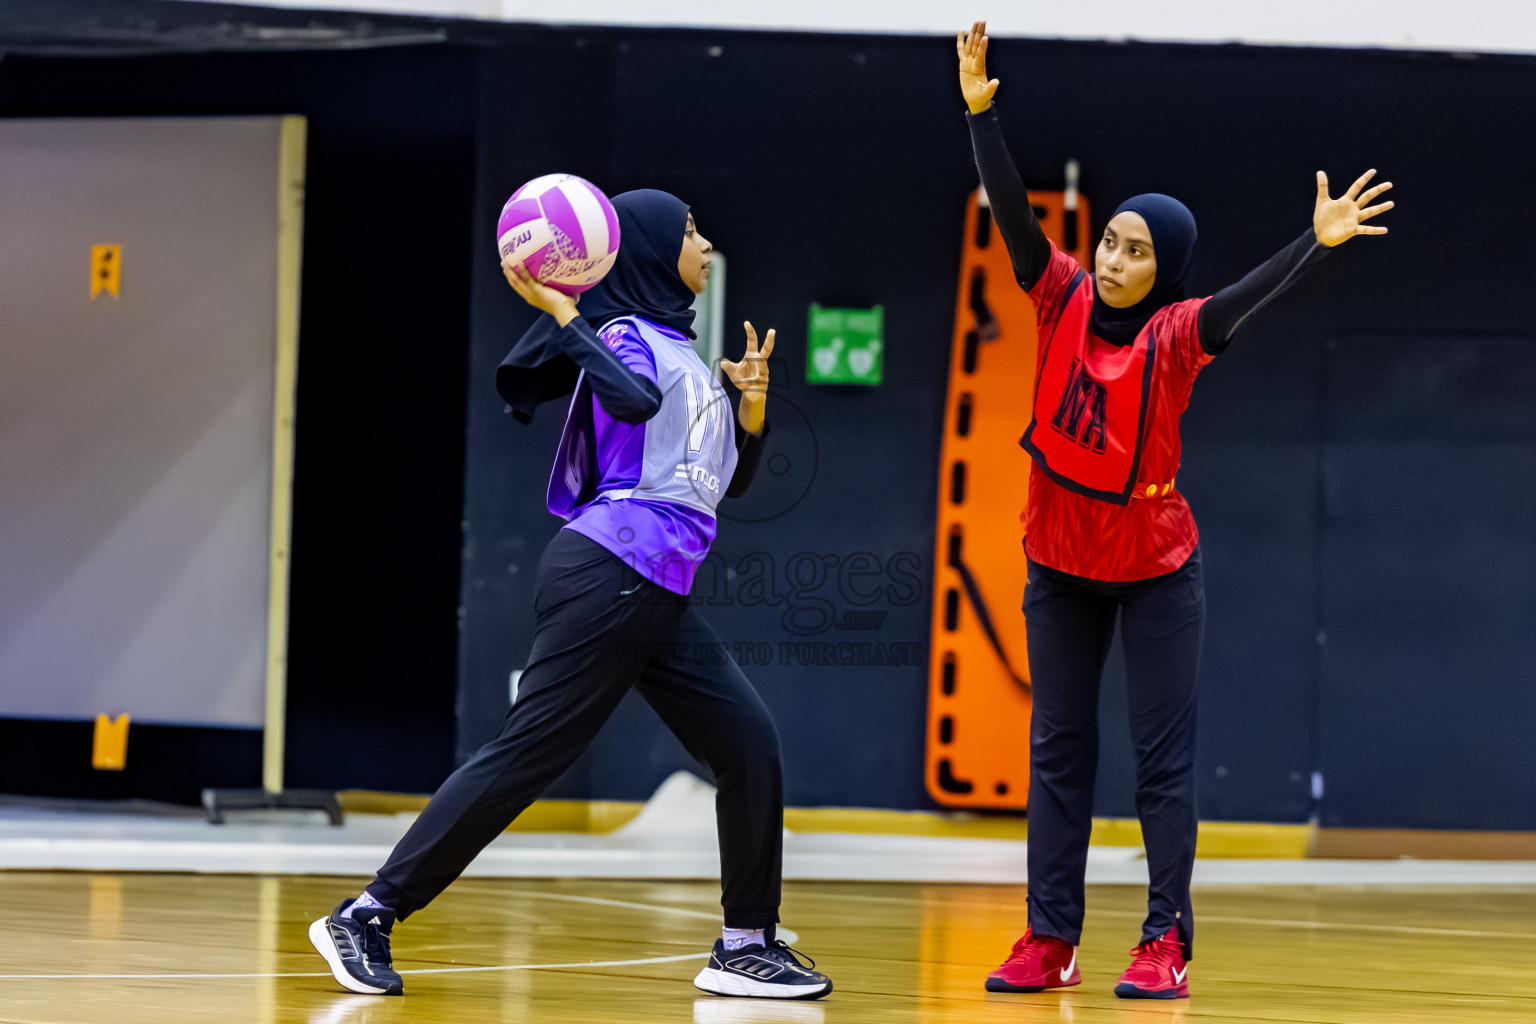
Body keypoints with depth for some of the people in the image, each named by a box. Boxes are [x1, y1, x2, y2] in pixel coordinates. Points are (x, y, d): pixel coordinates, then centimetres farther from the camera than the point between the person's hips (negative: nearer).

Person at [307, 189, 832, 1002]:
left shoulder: (684, 351, 24)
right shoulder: (627, 336, -1)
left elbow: (734, 479, 27)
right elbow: (633, 401, -25)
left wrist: (753, 402, 11)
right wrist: (557, 310, -22)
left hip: (656, 598, 9)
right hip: (610, 575, -9)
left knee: (749, 743, 2)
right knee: (527, 752, -11)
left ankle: (746, 946, 8)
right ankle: (368, 915, -8)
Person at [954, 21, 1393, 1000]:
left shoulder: (1175, 333, -20)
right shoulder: (1066, 301, -11)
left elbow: (1248, 296, -37)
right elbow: (1013, 213, -18)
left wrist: (1317, 242, -53)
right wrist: (982, 110, -28)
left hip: (1156, 569, -4)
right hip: (1060, 565, 4)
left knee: (1164, 758, -1)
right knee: (1058, 753, 7)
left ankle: (1168, 940, 2)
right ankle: (1051, 939, 12)